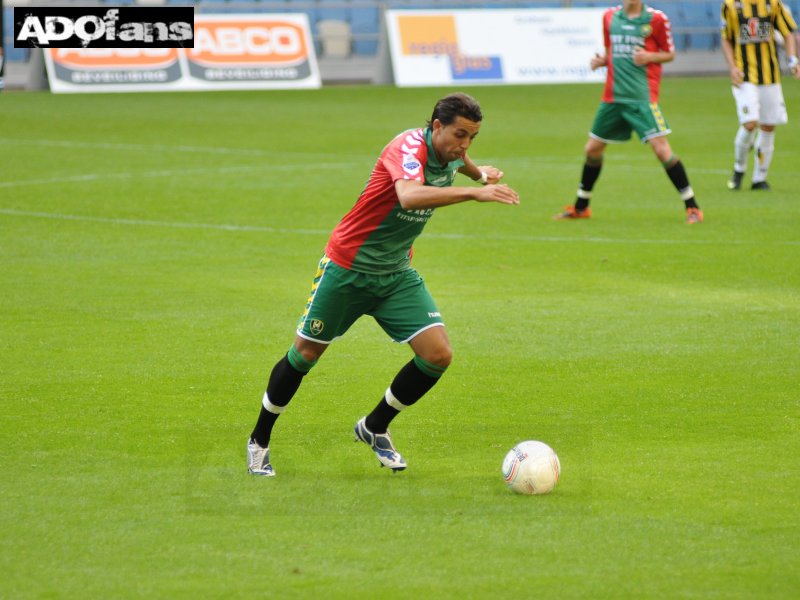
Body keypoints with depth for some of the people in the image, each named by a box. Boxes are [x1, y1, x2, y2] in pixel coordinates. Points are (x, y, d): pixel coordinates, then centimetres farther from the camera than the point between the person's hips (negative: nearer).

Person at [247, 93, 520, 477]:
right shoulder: (409, 147, -27)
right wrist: (473, 194, -54)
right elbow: (409, 196, -50)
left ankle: (375, 428, 13)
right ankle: (259, 441, 25)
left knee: (438, 355, -9)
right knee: (305, 354, 6)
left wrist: (478, 173, 38)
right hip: (347, 268, -7)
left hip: (396, 275, 7)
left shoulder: (450, 153, -3)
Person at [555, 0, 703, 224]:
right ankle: (580, 207, 31)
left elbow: (670, 54, 3)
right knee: (592, 148, 12)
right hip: (613, 95, 5)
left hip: (643, 96, -5)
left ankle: (692, 207, -6)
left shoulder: (656, 19, -5)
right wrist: (600, 61, -1)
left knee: (661, 148, -16)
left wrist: (649, 57, -16)